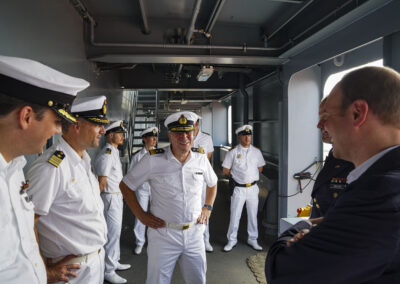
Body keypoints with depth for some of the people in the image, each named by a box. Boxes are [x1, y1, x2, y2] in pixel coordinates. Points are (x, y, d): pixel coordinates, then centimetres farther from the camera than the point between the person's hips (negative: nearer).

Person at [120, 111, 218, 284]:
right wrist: (141, 215, -5)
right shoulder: (152, 160, -11)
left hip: (194, 234, 4)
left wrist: (207, 207, 9)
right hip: (163, 235, -3)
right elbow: (125, 186, -1)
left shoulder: (202, 160, 0)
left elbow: (212, 184, 20)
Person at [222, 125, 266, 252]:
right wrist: (237, 177, 4)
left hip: (253, 188, 3)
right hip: (238, 188, -3)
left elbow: (260, 168, 15)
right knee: (235, 215, 3)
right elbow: (225, 170, 0)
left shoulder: (256, 152, 5)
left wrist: (251, 177, 7)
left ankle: (252, 239, 26)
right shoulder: (233, 153, -5)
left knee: (253, 215, 11)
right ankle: (232, 240, 17)